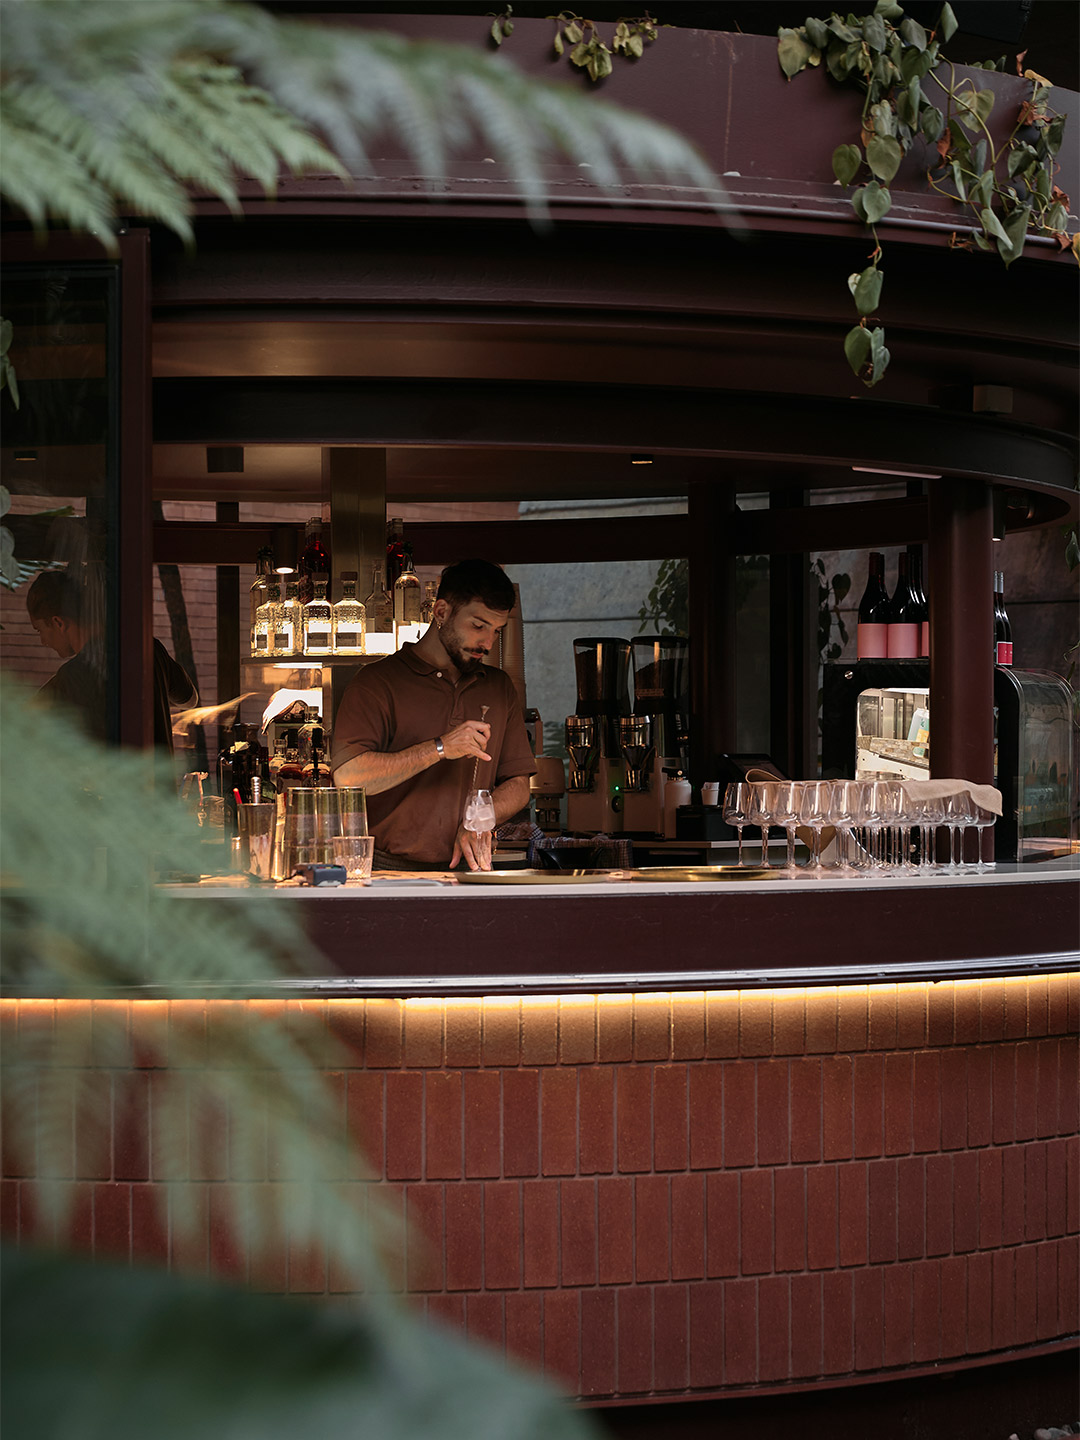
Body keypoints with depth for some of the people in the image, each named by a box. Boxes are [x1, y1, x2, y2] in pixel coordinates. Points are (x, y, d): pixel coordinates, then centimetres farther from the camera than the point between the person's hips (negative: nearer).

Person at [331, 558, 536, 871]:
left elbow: (517, 785, 17)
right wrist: (439, 749, -16)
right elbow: (347, 776, -13)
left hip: (467, 872, 4)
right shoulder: (377, 682, 1)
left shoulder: (500, 688, 19)